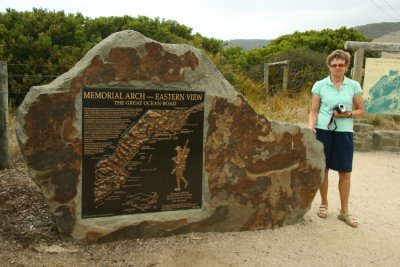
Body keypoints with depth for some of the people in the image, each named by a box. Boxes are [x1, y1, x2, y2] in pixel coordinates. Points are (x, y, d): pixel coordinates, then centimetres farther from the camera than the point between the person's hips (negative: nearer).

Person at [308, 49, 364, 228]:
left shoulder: (354, 86, 3)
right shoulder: (320, 85, 0)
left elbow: (361, 111, 7)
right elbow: (314, 110, 0)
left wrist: (348, 114, -13)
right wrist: (310, 126, -16)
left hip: (344, 132, 1)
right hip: (323, 131, -1)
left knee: (345, 172, 3)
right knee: (323, 169, 8)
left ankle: (344, 211, 17)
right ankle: (324, 204, 27)